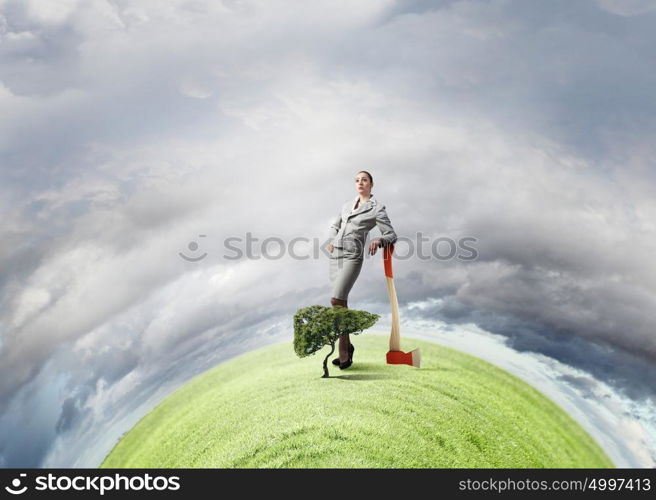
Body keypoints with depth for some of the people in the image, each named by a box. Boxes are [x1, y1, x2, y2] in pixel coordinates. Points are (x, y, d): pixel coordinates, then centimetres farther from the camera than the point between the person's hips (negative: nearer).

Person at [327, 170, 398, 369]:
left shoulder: (377, 208, -1)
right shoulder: (347, 204, 16)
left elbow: (391, 235, -1)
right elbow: (335, 225, 29)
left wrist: (378, 240, -22)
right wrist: (331, 241, 9)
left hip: (352, 257, -6)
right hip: (335, 255, 7)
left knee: (336, 301, -20)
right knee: (341, 304, 9)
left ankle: (344, 349, -9)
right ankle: (346, 348, 20)